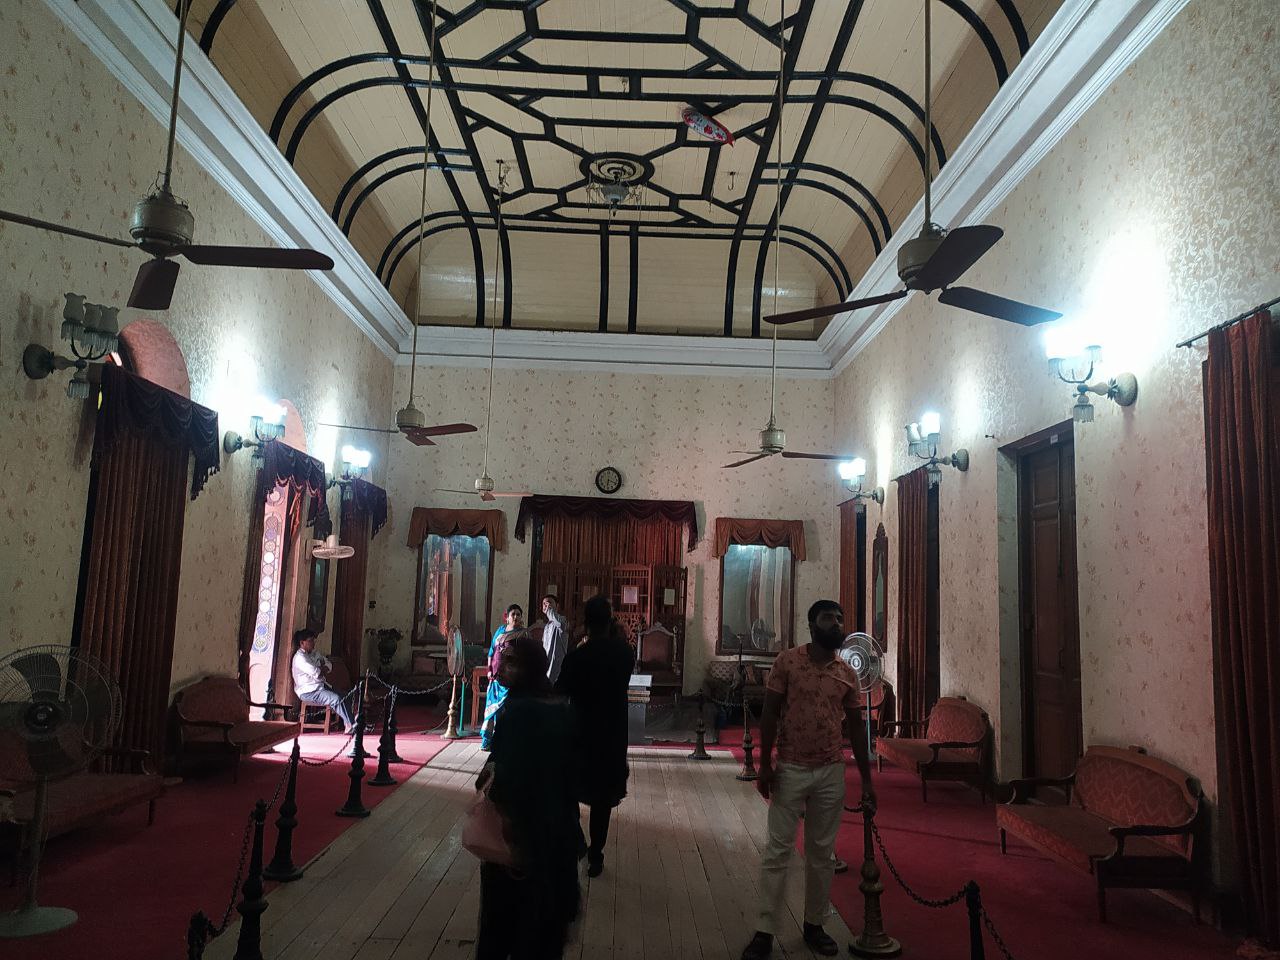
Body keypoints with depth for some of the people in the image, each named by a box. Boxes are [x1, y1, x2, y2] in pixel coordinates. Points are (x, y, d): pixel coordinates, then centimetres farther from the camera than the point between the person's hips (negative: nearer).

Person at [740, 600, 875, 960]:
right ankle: (765, 931, 9)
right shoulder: (787, 661, -5)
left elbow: (856, 727, 10)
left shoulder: (847, 674, 5)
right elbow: (769, 714, -4)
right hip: (790, 770, -3)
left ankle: (814, 925, 25)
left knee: (822, 853, 11)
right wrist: (765, 765, -9)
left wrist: (866, 780, 8)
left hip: (831, 773, 3)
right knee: (777, 850, 1)